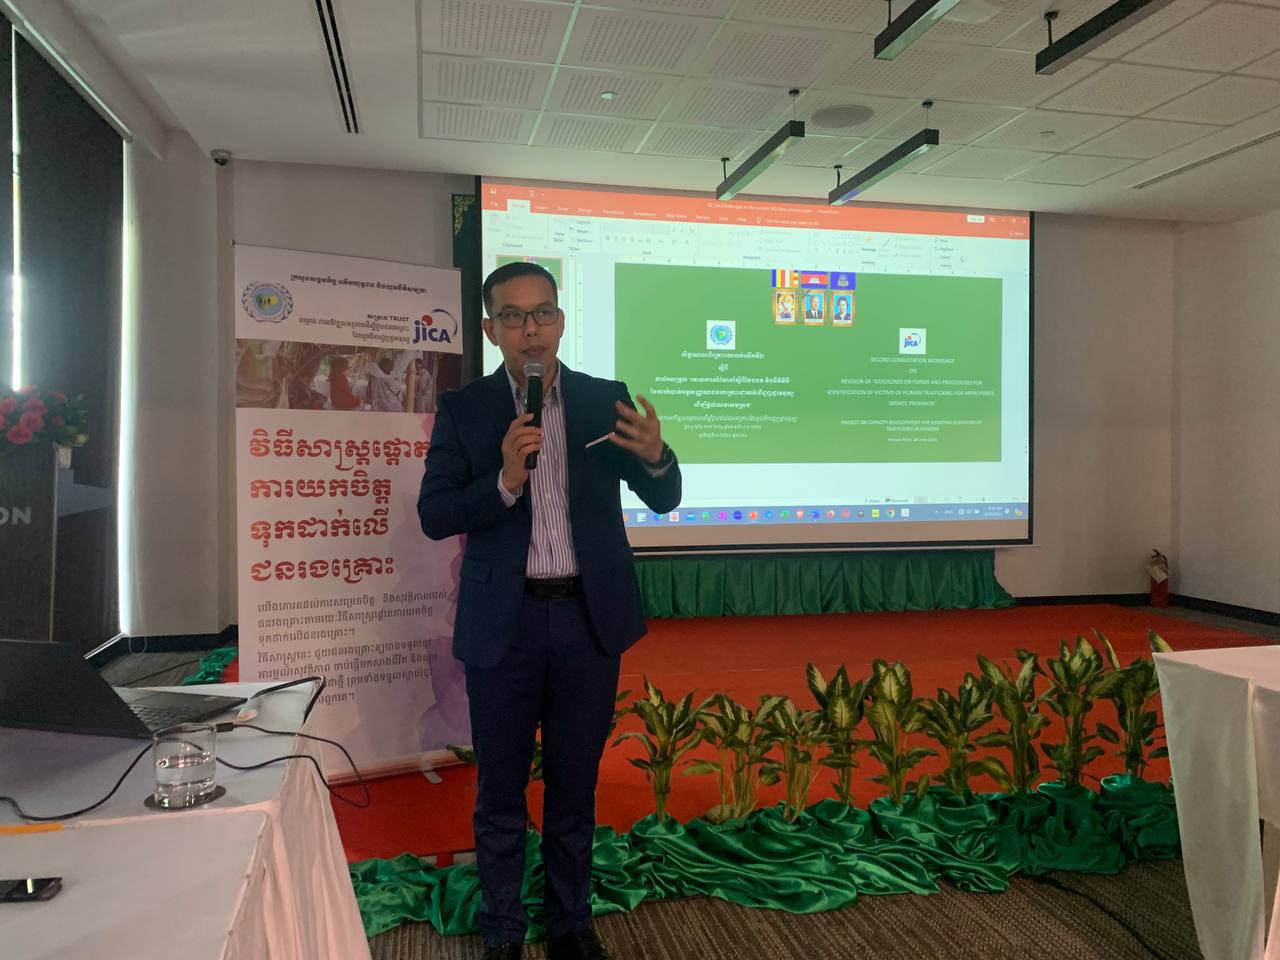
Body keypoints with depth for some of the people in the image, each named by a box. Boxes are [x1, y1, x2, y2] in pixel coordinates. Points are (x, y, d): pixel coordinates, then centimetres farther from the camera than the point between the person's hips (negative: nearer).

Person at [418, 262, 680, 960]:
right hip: (504, 622, -1)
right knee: (500, 791, 12)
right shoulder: (463, 409, -2)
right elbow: (433, 516, -7)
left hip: (590, 618, 1)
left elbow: (664, 499, 0)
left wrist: (655, 456, -23)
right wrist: (505, 480, -24)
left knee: (575, 787, 16)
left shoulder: (605, 400, 1)